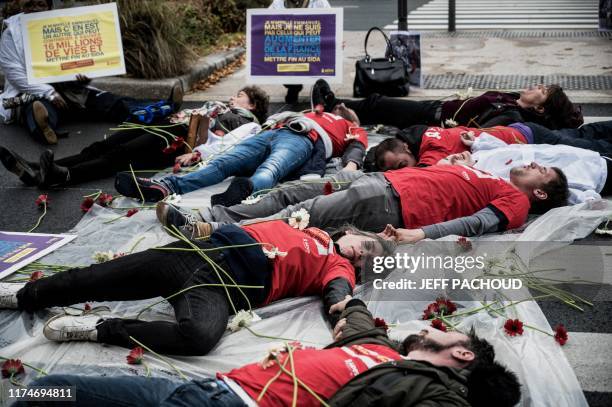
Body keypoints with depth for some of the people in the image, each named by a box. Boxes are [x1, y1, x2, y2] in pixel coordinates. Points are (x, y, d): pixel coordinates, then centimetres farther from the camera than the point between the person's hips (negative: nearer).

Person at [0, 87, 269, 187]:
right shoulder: (217, 106, 38)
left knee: (119, 157, -29)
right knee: (100, 147, -12)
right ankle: (38, 170, -24)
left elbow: (227, 145, -9)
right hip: (169, 126, 8)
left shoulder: (249, 124, 10)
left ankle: (62, 177, -48)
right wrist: (181, 115, 8)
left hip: (185, 139, -8)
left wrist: (196, 154, -25)